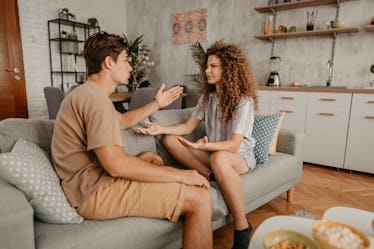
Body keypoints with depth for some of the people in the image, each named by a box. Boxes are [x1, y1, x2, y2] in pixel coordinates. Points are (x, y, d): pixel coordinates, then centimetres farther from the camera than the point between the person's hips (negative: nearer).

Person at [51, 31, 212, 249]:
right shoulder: (95, 98, -20)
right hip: (97, 193, -11)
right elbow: (116, 165, -28)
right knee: (199, 198, -17)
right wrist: (180, 174, -21)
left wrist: (156, 104, 23)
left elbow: (123, 120, 28)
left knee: (154, 158, 29)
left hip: (93, 181, 11)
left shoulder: (86, 93, 15)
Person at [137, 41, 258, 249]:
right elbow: (188, 126, 3)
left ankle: (242, 228, -26)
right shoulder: (208, 97, 5)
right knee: (170, 140, -11)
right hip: (213, 152, 6)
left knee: (219, 158, -43)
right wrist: (160, 128, -13)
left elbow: (233, 145, -25)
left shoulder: (244, 101, -17)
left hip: (241, 155, -6)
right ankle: (211, 176, -23)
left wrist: (205, 146, -43)